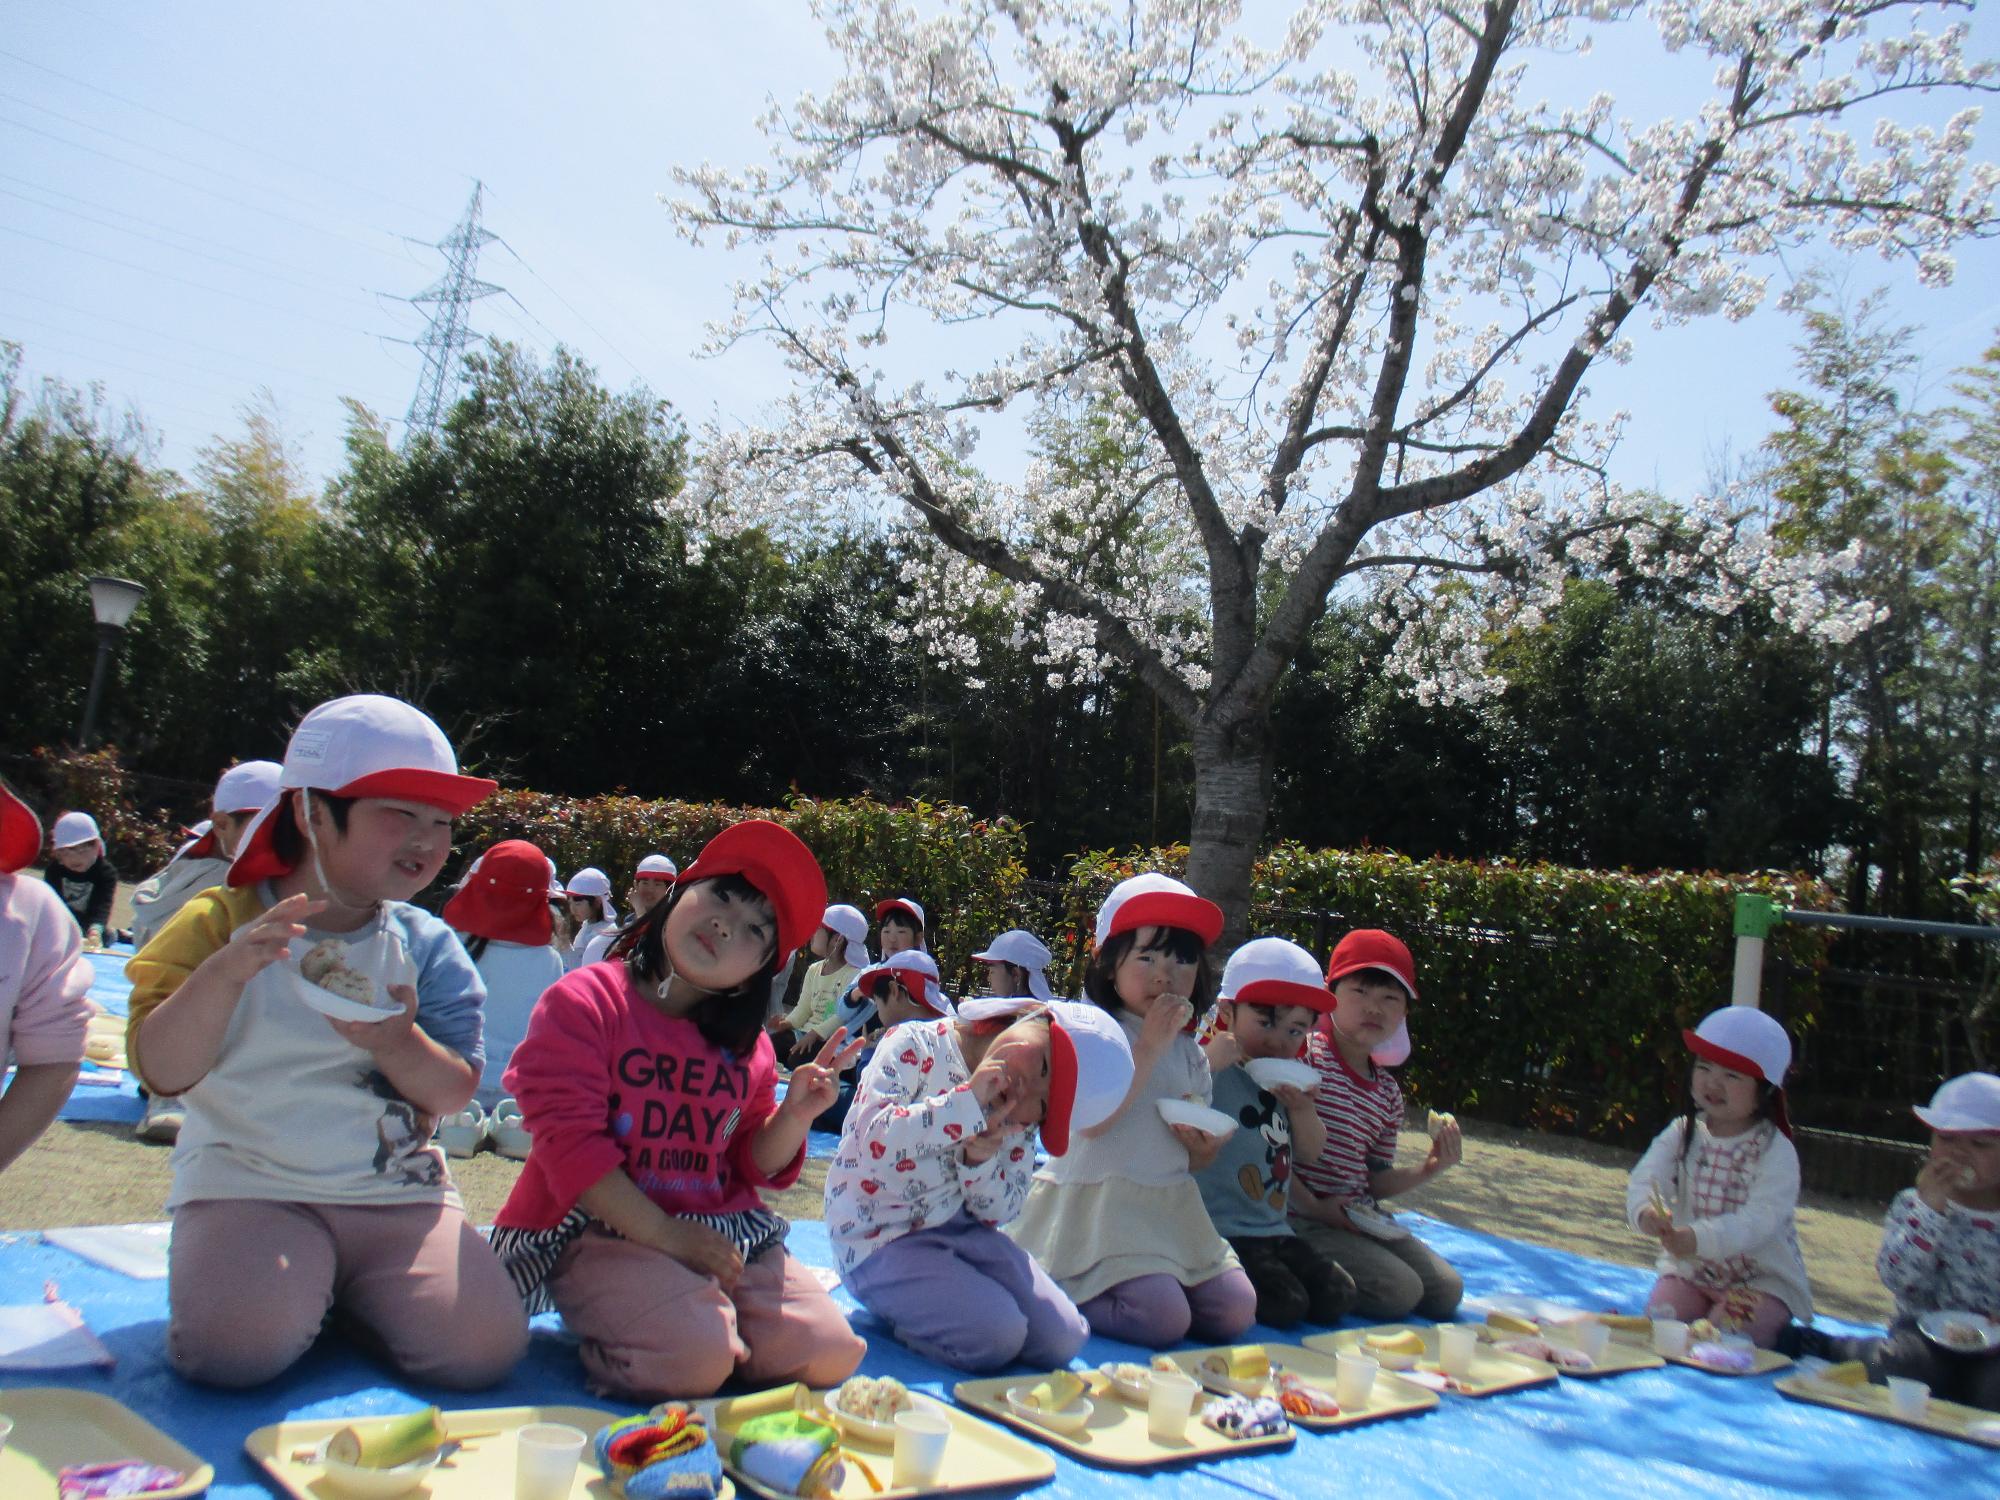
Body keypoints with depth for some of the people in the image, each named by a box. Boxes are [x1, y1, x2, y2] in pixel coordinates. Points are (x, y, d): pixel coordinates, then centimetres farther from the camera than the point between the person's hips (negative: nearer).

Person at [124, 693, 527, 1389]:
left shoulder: (426, 945, 5)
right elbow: (162, 1071, -10)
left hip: (399, 1192, 3)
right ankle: (298, 1286, 4)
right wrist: (225, 972, -26)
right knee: (232, 1347, -31)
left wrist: (398, 1044, -23)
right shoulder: (222, 922, 0)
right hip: (248, 1182, -2)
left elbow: (454, 1095, -2)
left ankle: (347, 1293, 12)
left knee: (481, 1349, -16)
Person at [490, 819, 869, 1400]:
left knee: (829, 1353, -10)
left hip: (727, 1233, 6)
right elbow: (568, 1140, -15)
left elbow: (755, 1166, 12)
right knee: (697, 1360, -29)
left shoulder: (746, 1043, 9)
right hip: (602, 1230, -5)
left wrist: (795, 1115, -10)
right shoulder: (583, 1002, -7)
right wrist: (665, 1236, -19)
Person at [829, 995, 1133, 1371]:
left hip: (962, 1230, 6)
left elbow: (999, 1211, 1)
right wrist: (966, 1100, -31)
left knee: (1063, 1338, -6)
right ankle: (894, 1312, 3)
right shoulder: (916, 1045, -16)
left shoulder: (1018, 1116, 1)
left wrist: (979, 1162, -20)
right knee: (997, 1334, -24)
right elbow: (874, 1139, -29)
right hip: (881, 1238, -6)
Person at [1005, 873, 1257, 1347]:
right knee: (1165, 1319, -22)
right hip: (1102, 1200, -7)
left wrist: (1204, 1148, -8)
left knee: (1235, 1312, -5)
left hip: (1170, 1204, 7)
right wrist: (1150, 1045, -22)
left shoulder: (1191, 1054, 11)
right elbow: (1093, 1120, -24)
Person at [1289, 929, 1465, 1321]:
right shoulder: (1305, 1054, -11)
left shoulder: (1389, 1093, 13)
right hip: (1301, 1215, -8)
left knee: (1447, 1289, 2)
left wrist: (1427, 1170, -1)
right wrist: (1312, 1206, -17)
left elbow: (1376, 1182, 15)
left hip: (1362, 1218, 8)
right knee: (1399, 1291, -19)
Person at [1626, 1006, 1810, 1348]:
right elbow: (1646, 1178, -19)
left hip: (1763, 1281, -3)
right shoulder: (1681, 1134, -2)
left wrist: (1699, 1239, -45)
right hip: (1689, 1271, 3)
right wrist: (1645, 1212, -44)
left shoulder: (1776, 1150, -14)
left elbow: (1761, 1219, -27)